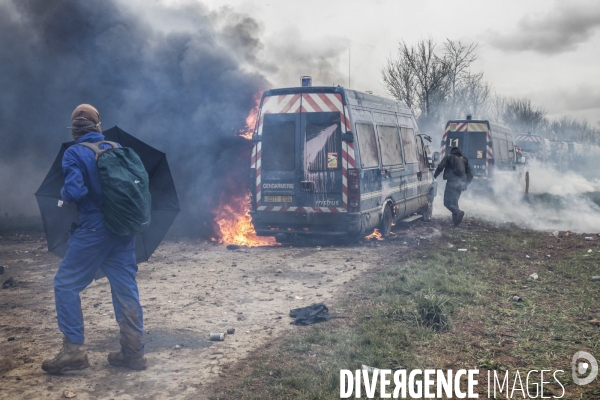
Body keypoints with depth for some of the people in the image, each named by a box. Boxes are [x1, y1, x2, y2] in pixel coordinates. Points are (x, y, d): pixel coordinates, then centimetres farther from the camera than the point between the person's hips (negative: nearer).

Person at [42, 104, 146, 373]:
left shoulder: (74, 154, -8)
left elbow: (74, 192, -19)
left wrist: (63, 194, 3)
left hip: (93, 230, -5)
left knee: (66, 284, 8)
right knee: (126, 288, 9)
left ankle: (74, 350, 5)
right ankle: (133, 351, 13)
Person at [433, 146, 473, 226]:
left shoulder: (449, 157, 9)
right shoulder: (464, 160, 22)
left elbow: (440, 167, -3)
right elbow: (470, 175, 19)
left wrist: (435, 175, 10)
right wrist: (465, 184, 26)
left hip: (452, 182, -6)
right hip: (461, 184, 6)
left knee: (447, 202, -8)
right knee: (454, 201, 16)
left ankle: (458, 212, -32)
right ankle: (456, 220, 9)